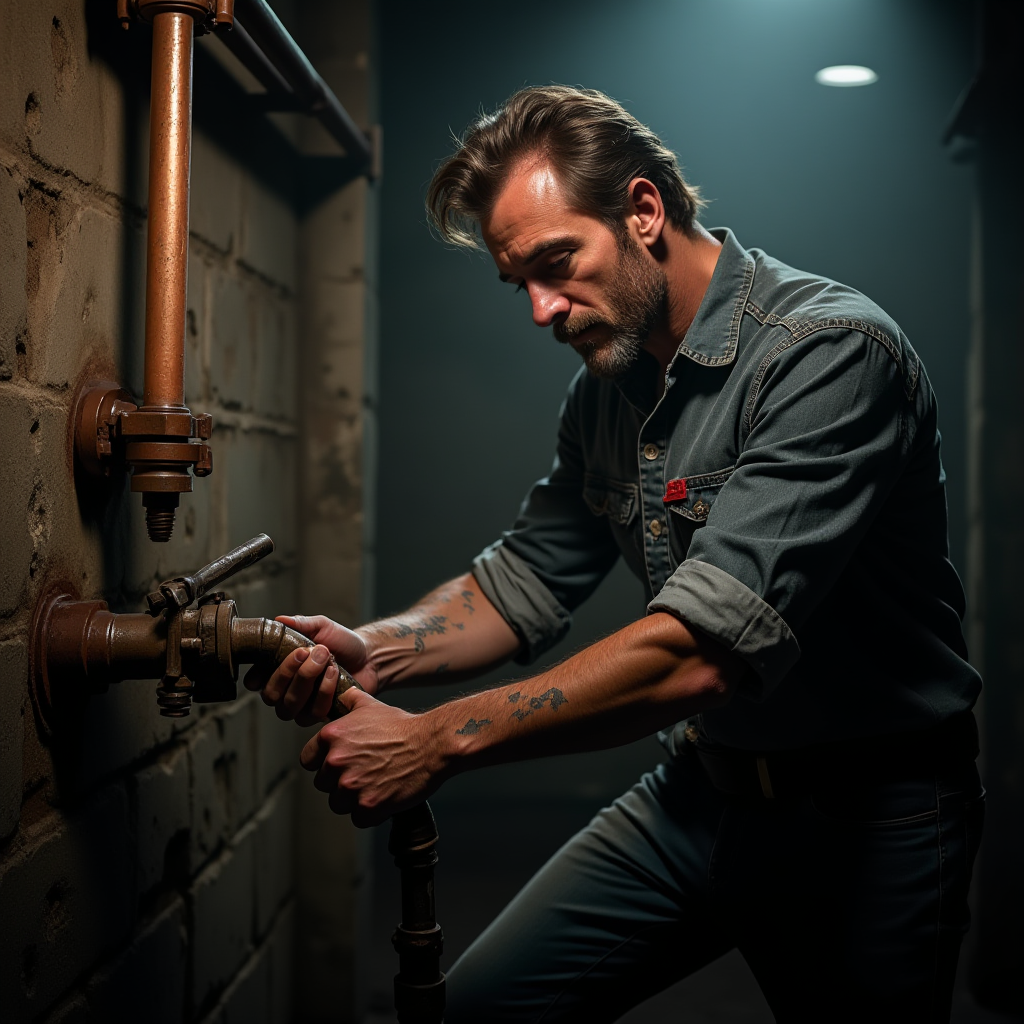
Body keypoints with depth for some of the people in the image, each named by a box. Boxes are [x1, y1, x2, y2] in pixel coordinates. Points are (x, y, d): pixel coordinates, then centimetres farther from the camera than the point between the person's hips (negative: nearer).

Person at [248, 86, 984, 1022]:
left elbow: (706, 646, -31)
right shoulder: (606, 386, 4)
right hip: (697, 792, 6)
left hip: (863, 819, -6)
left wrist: (438, 740, -29)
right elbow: (527, 579, 8)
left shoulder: (830, 349, -23)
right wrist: (375, 652, -12)